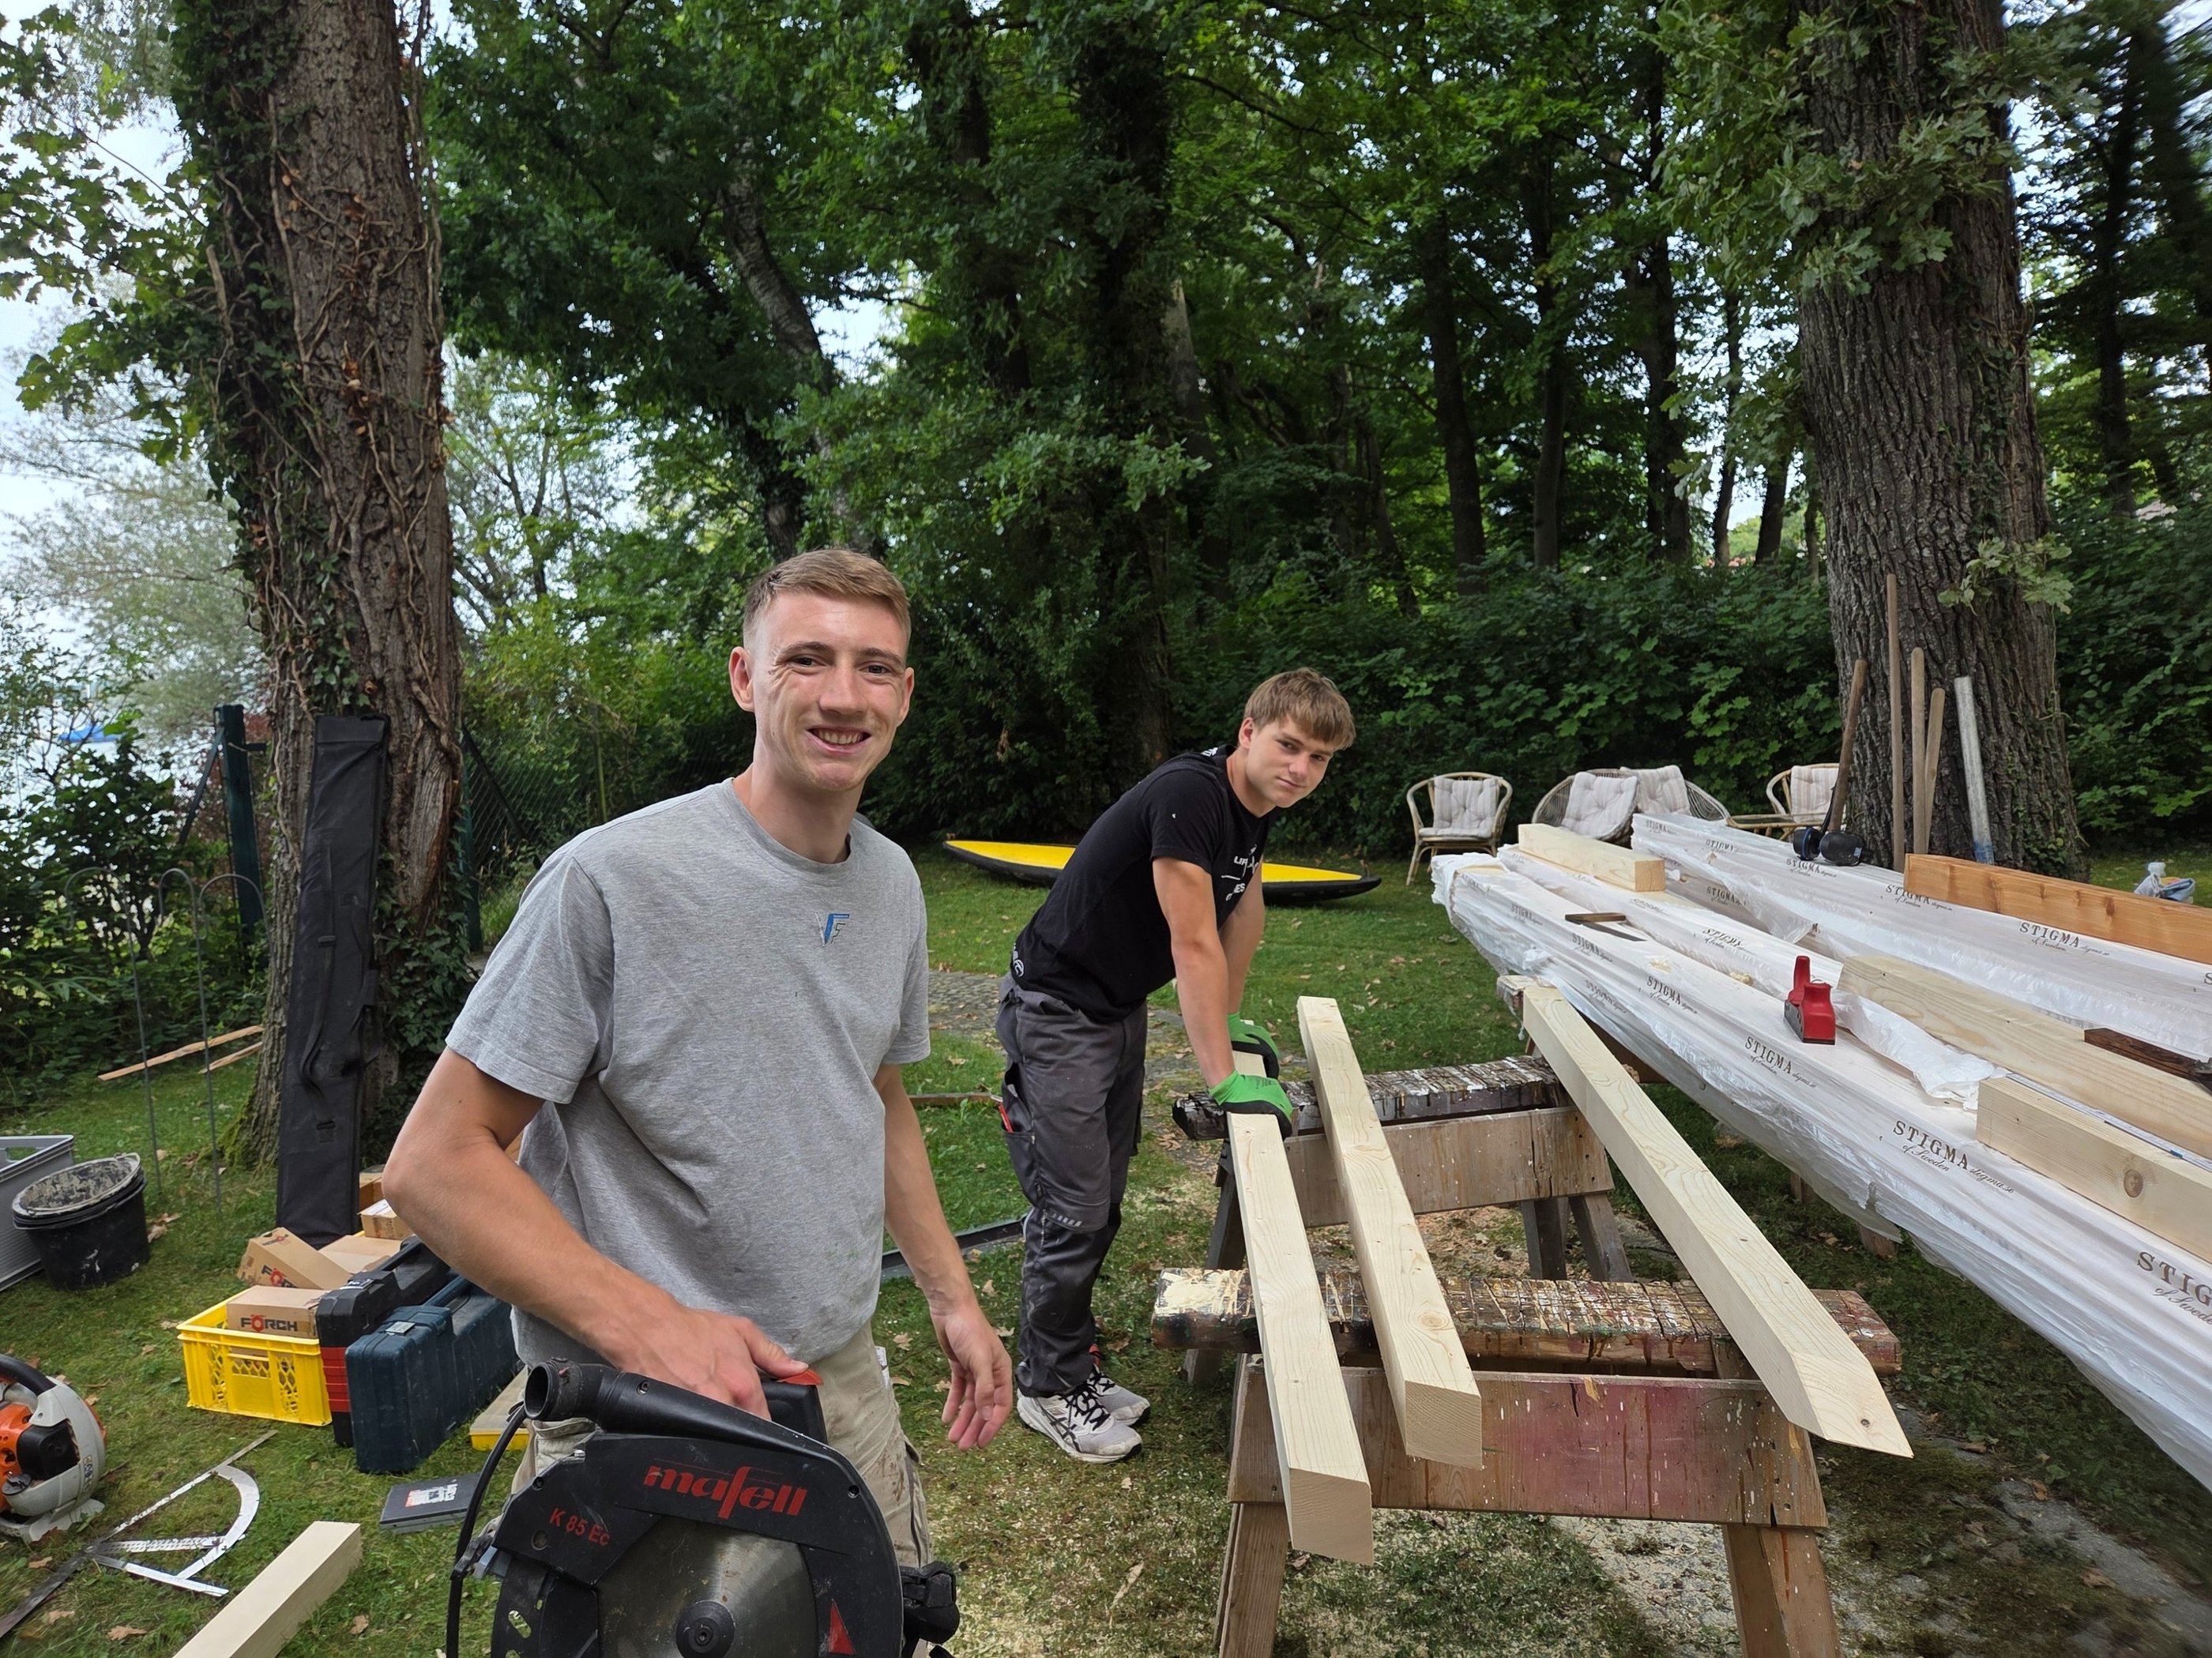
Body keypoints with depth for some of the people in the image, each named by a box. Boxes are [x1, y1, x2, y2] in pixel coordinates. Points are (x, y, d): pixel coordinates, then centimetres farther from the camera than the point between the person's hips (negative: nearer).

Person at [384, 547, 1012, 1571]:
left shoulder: (893, 882, 2)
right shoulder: (614, 878, -20)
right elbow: (433, 1163, -18)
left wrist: (951, 1296, 12)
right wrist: (646, 1324, -28)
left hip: (845, 1383, 7)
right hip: (636, 1424, -6)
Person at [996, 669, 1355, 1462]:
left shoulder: (1257, 802, 1)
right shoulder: (1190, 794, -28)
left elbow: (1246, 897, 17)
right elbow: (1194, 945, -30)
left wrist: (1231, 1017, 20)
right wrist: (1225, 1079, -28)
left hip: (1121, 1008, 9)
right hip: (1055, 1010, -9)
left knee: (1102, 1207, 15)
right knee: (1072, 1211, -4)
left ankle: (1073, 1364, 30)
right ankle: (1050, 1388, 15)